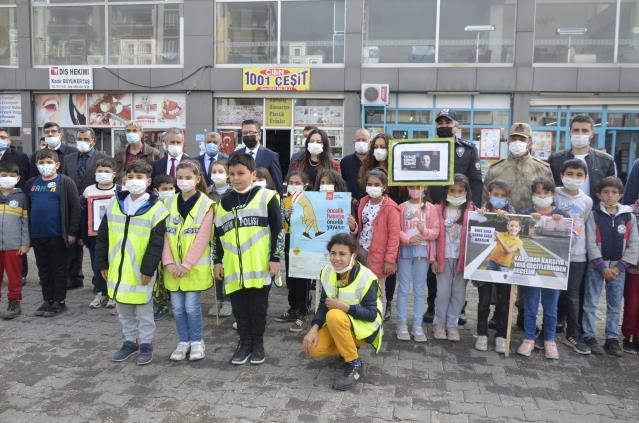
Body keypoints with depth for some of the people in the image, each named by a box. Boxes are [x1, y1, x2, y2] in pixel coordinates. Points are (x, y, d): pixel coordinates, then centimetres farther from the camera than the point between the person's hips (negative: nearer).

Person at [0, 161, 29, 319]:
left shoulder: (20, 197, 2)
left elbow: (25, 222, 2)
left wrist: (25, 243, -2)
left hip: (14, 245, -2)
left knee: (14, 276, 5)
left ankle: (14, 303, 15)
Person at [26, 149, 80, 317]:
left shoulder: (65, 182, -5)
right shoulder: (31, 183, 11)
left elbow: (75, 208, -8)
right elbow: (27, 208, 16)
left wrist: (72, 232, -11)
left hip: (57, 235, -5)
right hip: (37, 235, 5)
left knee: (59, 269, 5)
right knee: (43, 270, 13)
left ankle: (59, 302, 15)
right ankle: (47, 300, 24)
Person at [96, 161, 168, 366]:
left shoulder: (156, 208, -9)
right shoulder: (115, 203, 5)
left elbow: (156, 243, -11)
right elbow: (102, 236, 10)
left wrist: (148, 269, -13)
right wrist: (102, 263, 7)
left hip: (141, 270, -5)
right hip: (117, 268, 5)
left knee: (144, 309, 7)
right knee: (123, 309, 16)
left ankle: (146, 343, 22)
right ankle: (130, 341, 32)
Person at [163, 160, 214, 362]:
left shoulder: (205, 204, -6)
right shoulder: (170, 204, 6)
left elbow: (202, 238, -12)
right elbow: (165, 235, 2)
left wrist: (187, 264, -15)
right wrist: (168, 262, -9)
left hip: (195, 267, -4)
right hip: (173, 267, 4)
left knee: (192, 306, -1)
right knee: (177, 307, 9)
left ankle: (197, 341, 19)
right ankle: (183, 341, 25)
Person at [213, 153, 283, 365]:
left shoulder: (266, 197, -3)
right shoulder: (224, 203, 12)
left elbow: (278, 230, -3)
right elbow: (218, 235, 18)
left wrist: (275, 258, -6)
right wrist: (217, 261, 15)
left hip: (260, 266, -4)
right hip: (233, 267, 4)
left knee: (258, 307, 7)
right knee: (239, 308, 11)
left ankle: (258, 344, 22)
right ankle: (245, 342, 25)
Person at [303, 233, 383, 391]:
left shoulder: (366, 277, -23)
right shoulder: (326, 273, -4)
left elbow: (371, 314, -22)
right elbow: (323, 305, -1)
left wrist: (344, 306, -34)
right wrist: (314, 328, -17)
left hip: (365, 326, -6)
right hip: (338, 324, 6)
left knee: (334, 316, -35)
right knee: (314, 348, -18)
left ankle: (355, 366, -20)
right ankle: (348, 347, 12)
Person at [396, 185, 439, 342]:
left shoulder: (430, 208, 5)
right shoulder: (402, 207, 4)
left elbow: (436, 231, 2)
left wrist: (425, 232, -18)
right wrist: (408, 239, -18)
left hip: (423, 251, 0)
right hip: (405, 250, 0)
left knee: (420, 289, 6)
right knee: (403, 288, 3)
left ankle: (417, 325, 12)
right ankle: (402, 324, 10)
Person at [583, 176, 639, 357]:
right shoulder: (594, 215, -3)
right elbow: (591, 244, -7)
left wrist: (619, 267, -6)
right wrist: (602, 267, -12)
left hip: (618, 267, 2)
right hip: (597, 266, -2)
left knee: (615, 305, 9)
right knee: (591, 303, 2)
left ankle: (612, 339, 18)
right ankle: (589, 337, 11)